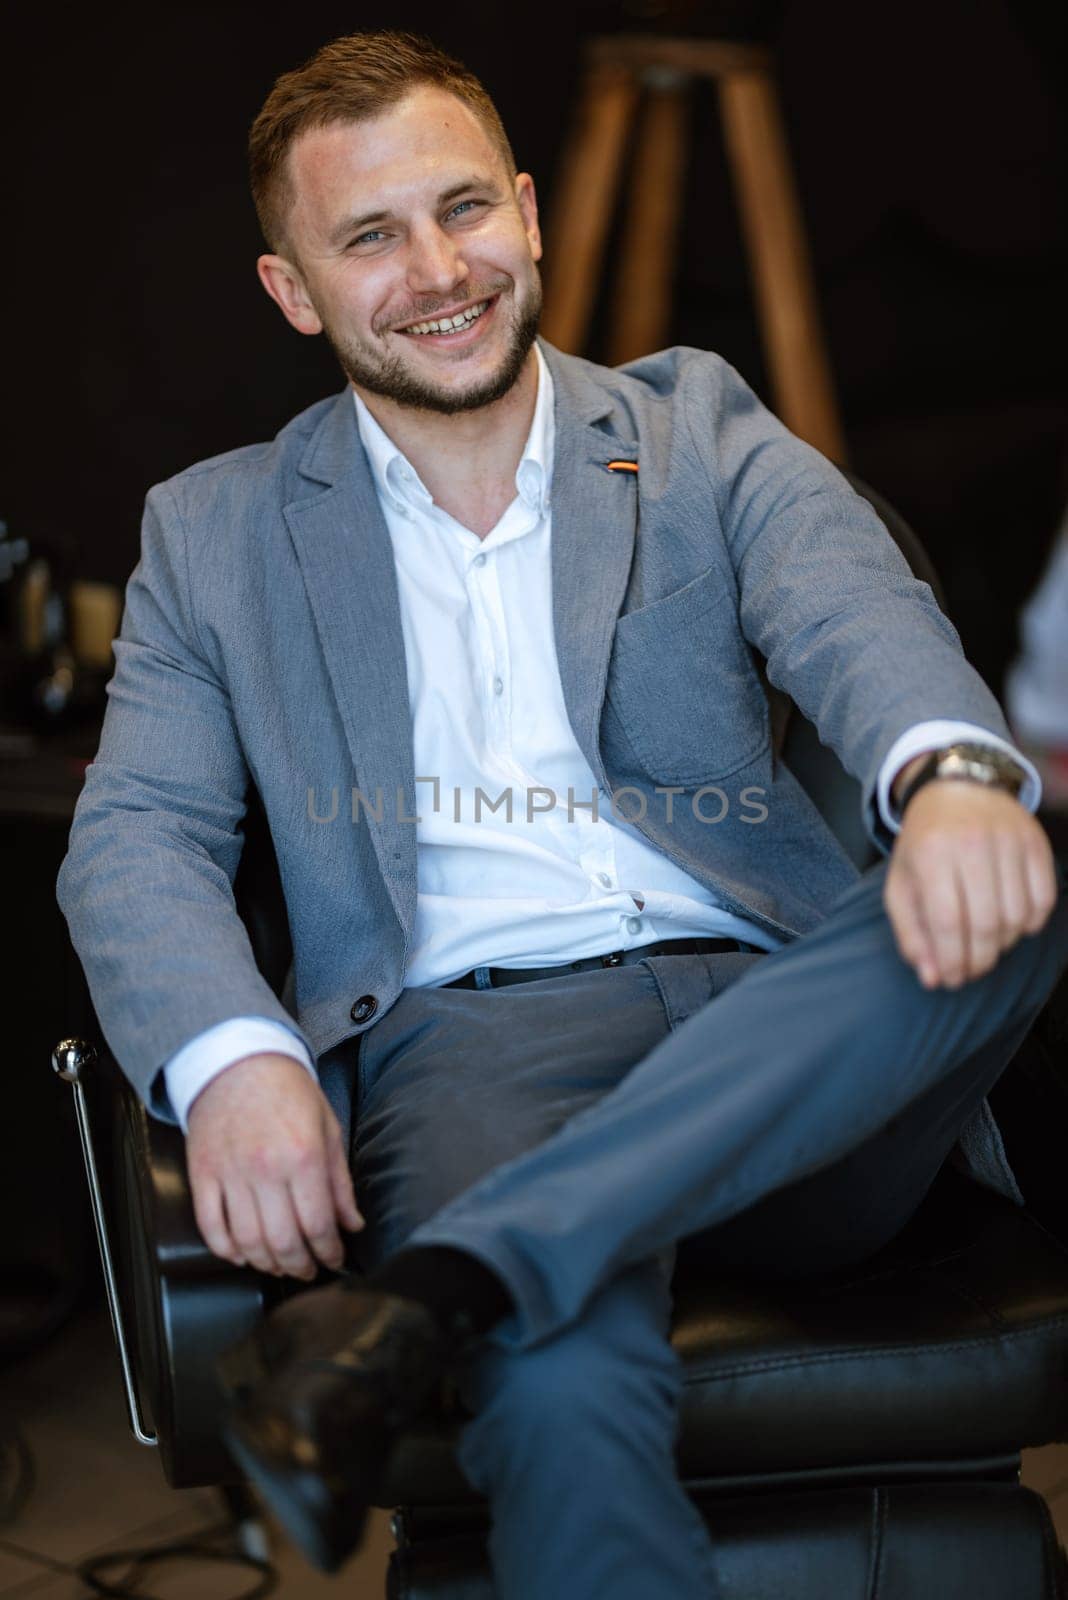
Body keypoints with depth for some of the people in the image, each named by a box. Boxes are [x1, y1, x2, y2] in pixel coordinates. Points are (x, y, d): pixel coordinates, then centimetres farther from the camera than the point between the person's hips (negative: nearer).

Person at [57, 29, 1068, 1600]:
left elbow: (855, 615, -2)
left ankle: (426, 1295, -36)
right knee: (562, 1379, -35)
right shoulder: (217, 533, 17)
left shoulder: (694, 425, 16)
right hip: (467, 1031, -2)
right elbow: (137, 837, 8)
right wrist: (233, 1057, -16)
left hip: (770, 1020, 2)